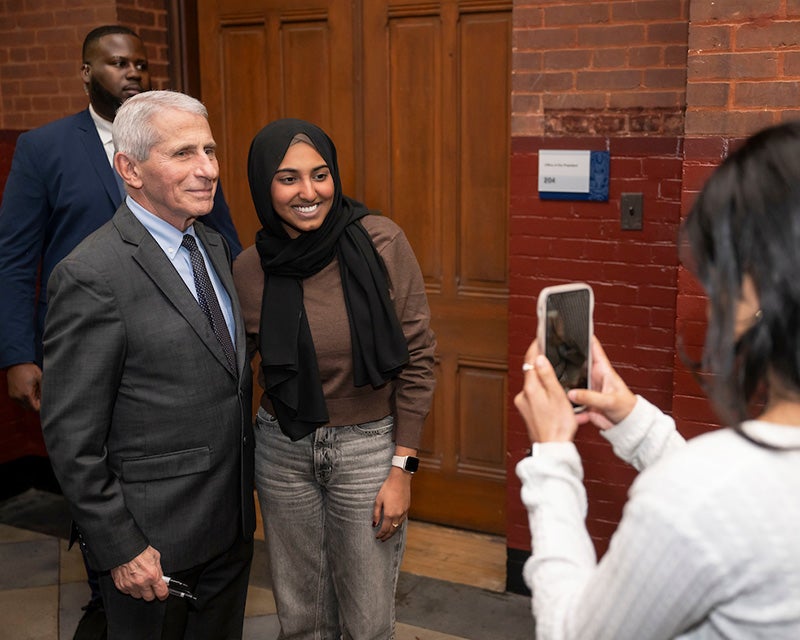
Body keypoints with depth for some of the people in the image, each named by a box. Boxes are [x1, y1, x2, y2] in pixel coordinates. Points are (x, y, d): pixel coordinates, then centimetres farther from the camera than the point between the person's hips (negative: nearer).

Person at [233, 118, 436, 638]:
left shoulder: (381, 243, -14)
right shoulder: (249, 270, -7)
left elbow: (417, 357, -9)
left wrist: (402, 468, -10)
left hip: (368, 445, -2)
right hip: (283, 451, 2)